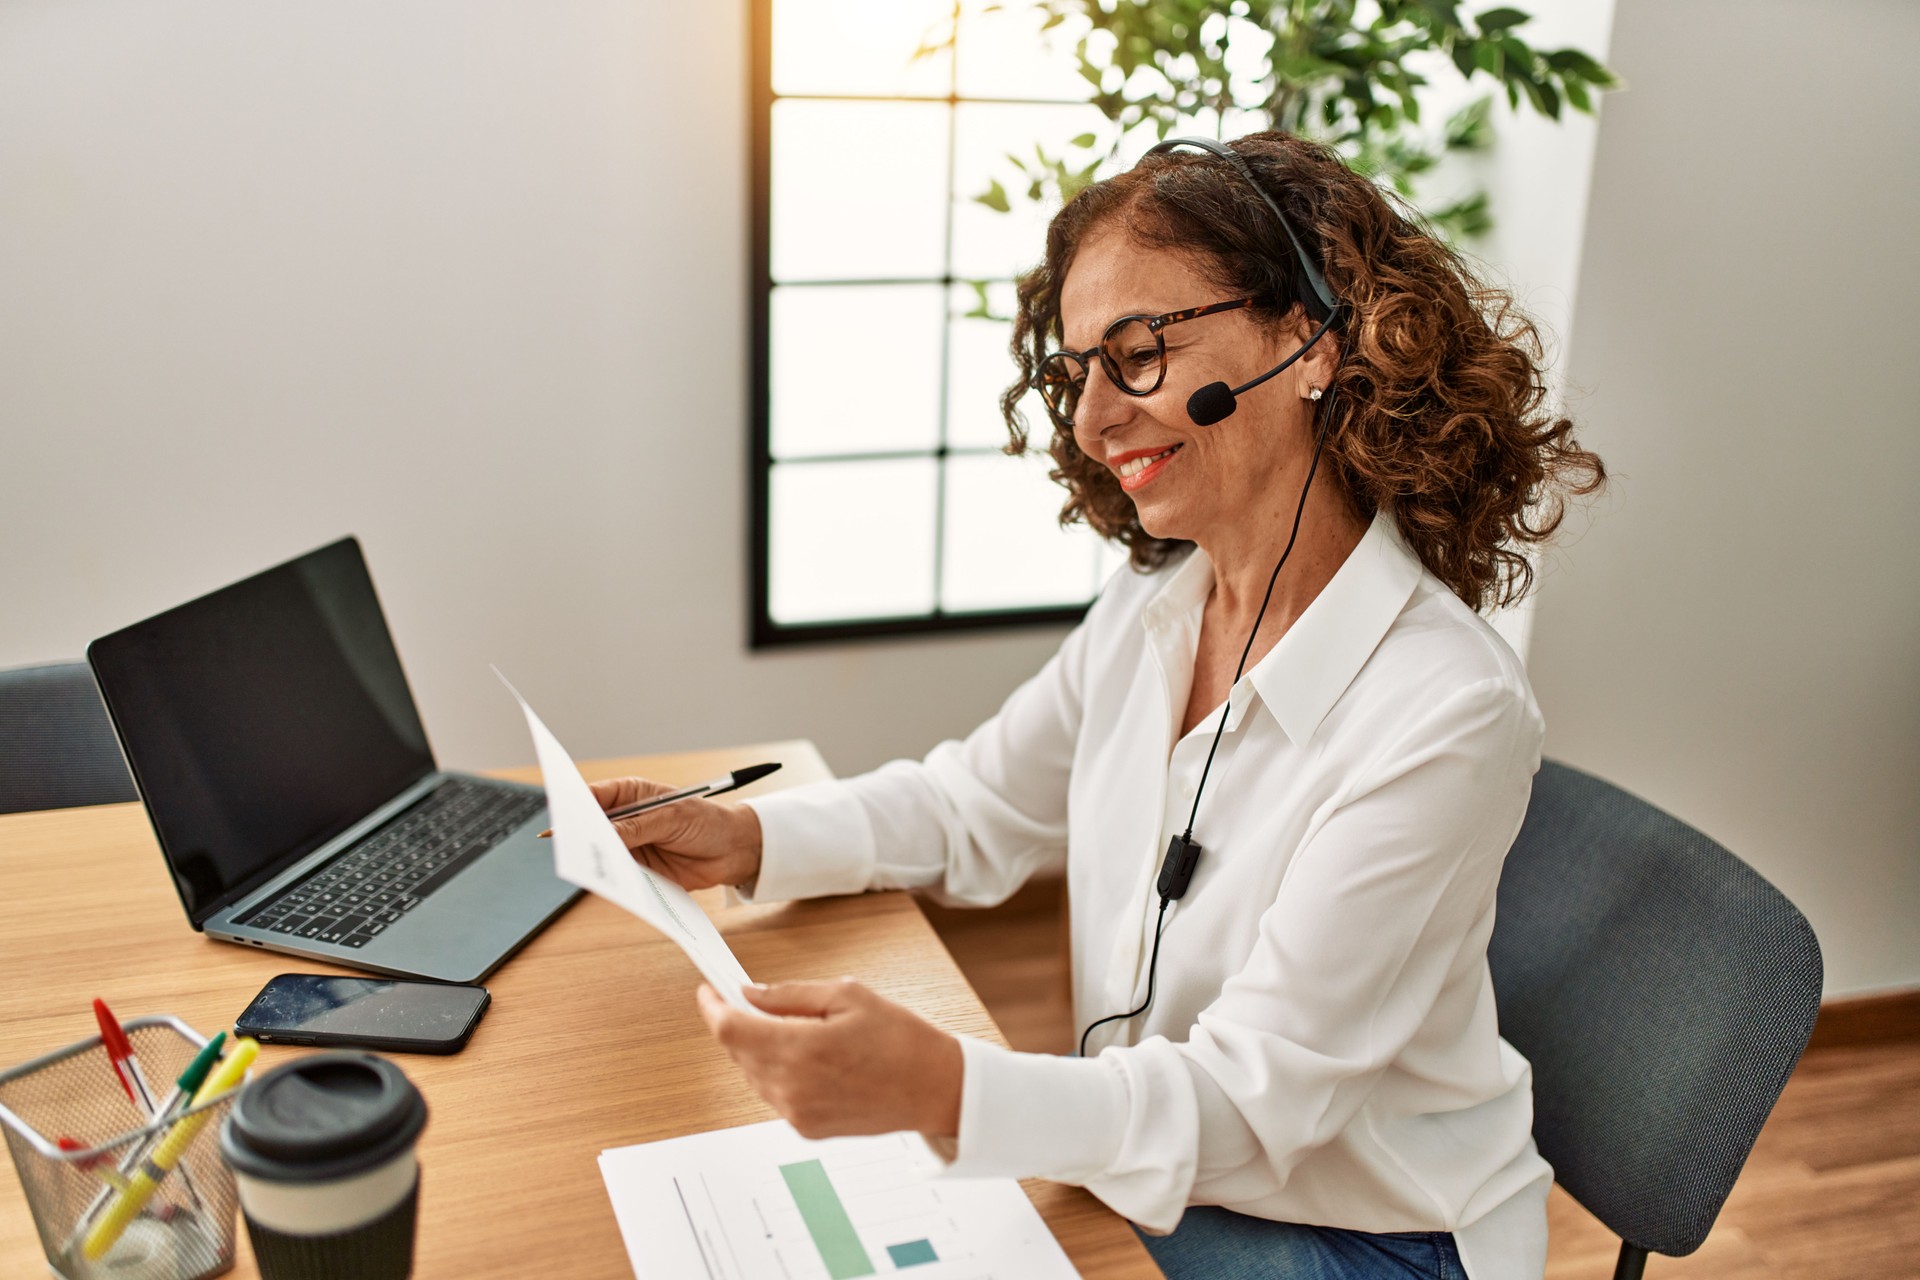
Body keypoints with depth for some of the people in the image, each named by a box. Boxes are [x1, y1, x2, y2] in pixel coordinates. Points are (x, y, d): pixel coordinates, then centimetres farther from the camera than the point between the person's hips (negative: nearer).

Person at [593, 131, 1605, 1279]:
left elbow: (1259, 1095, -26)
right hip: (1136, 1175, 6)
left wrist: (942, 1089, -41)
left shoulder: (1446, 712, -26)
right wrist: (748, 840, -6)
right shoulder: (1151, 609, -3)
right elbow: (976, 808, 10)